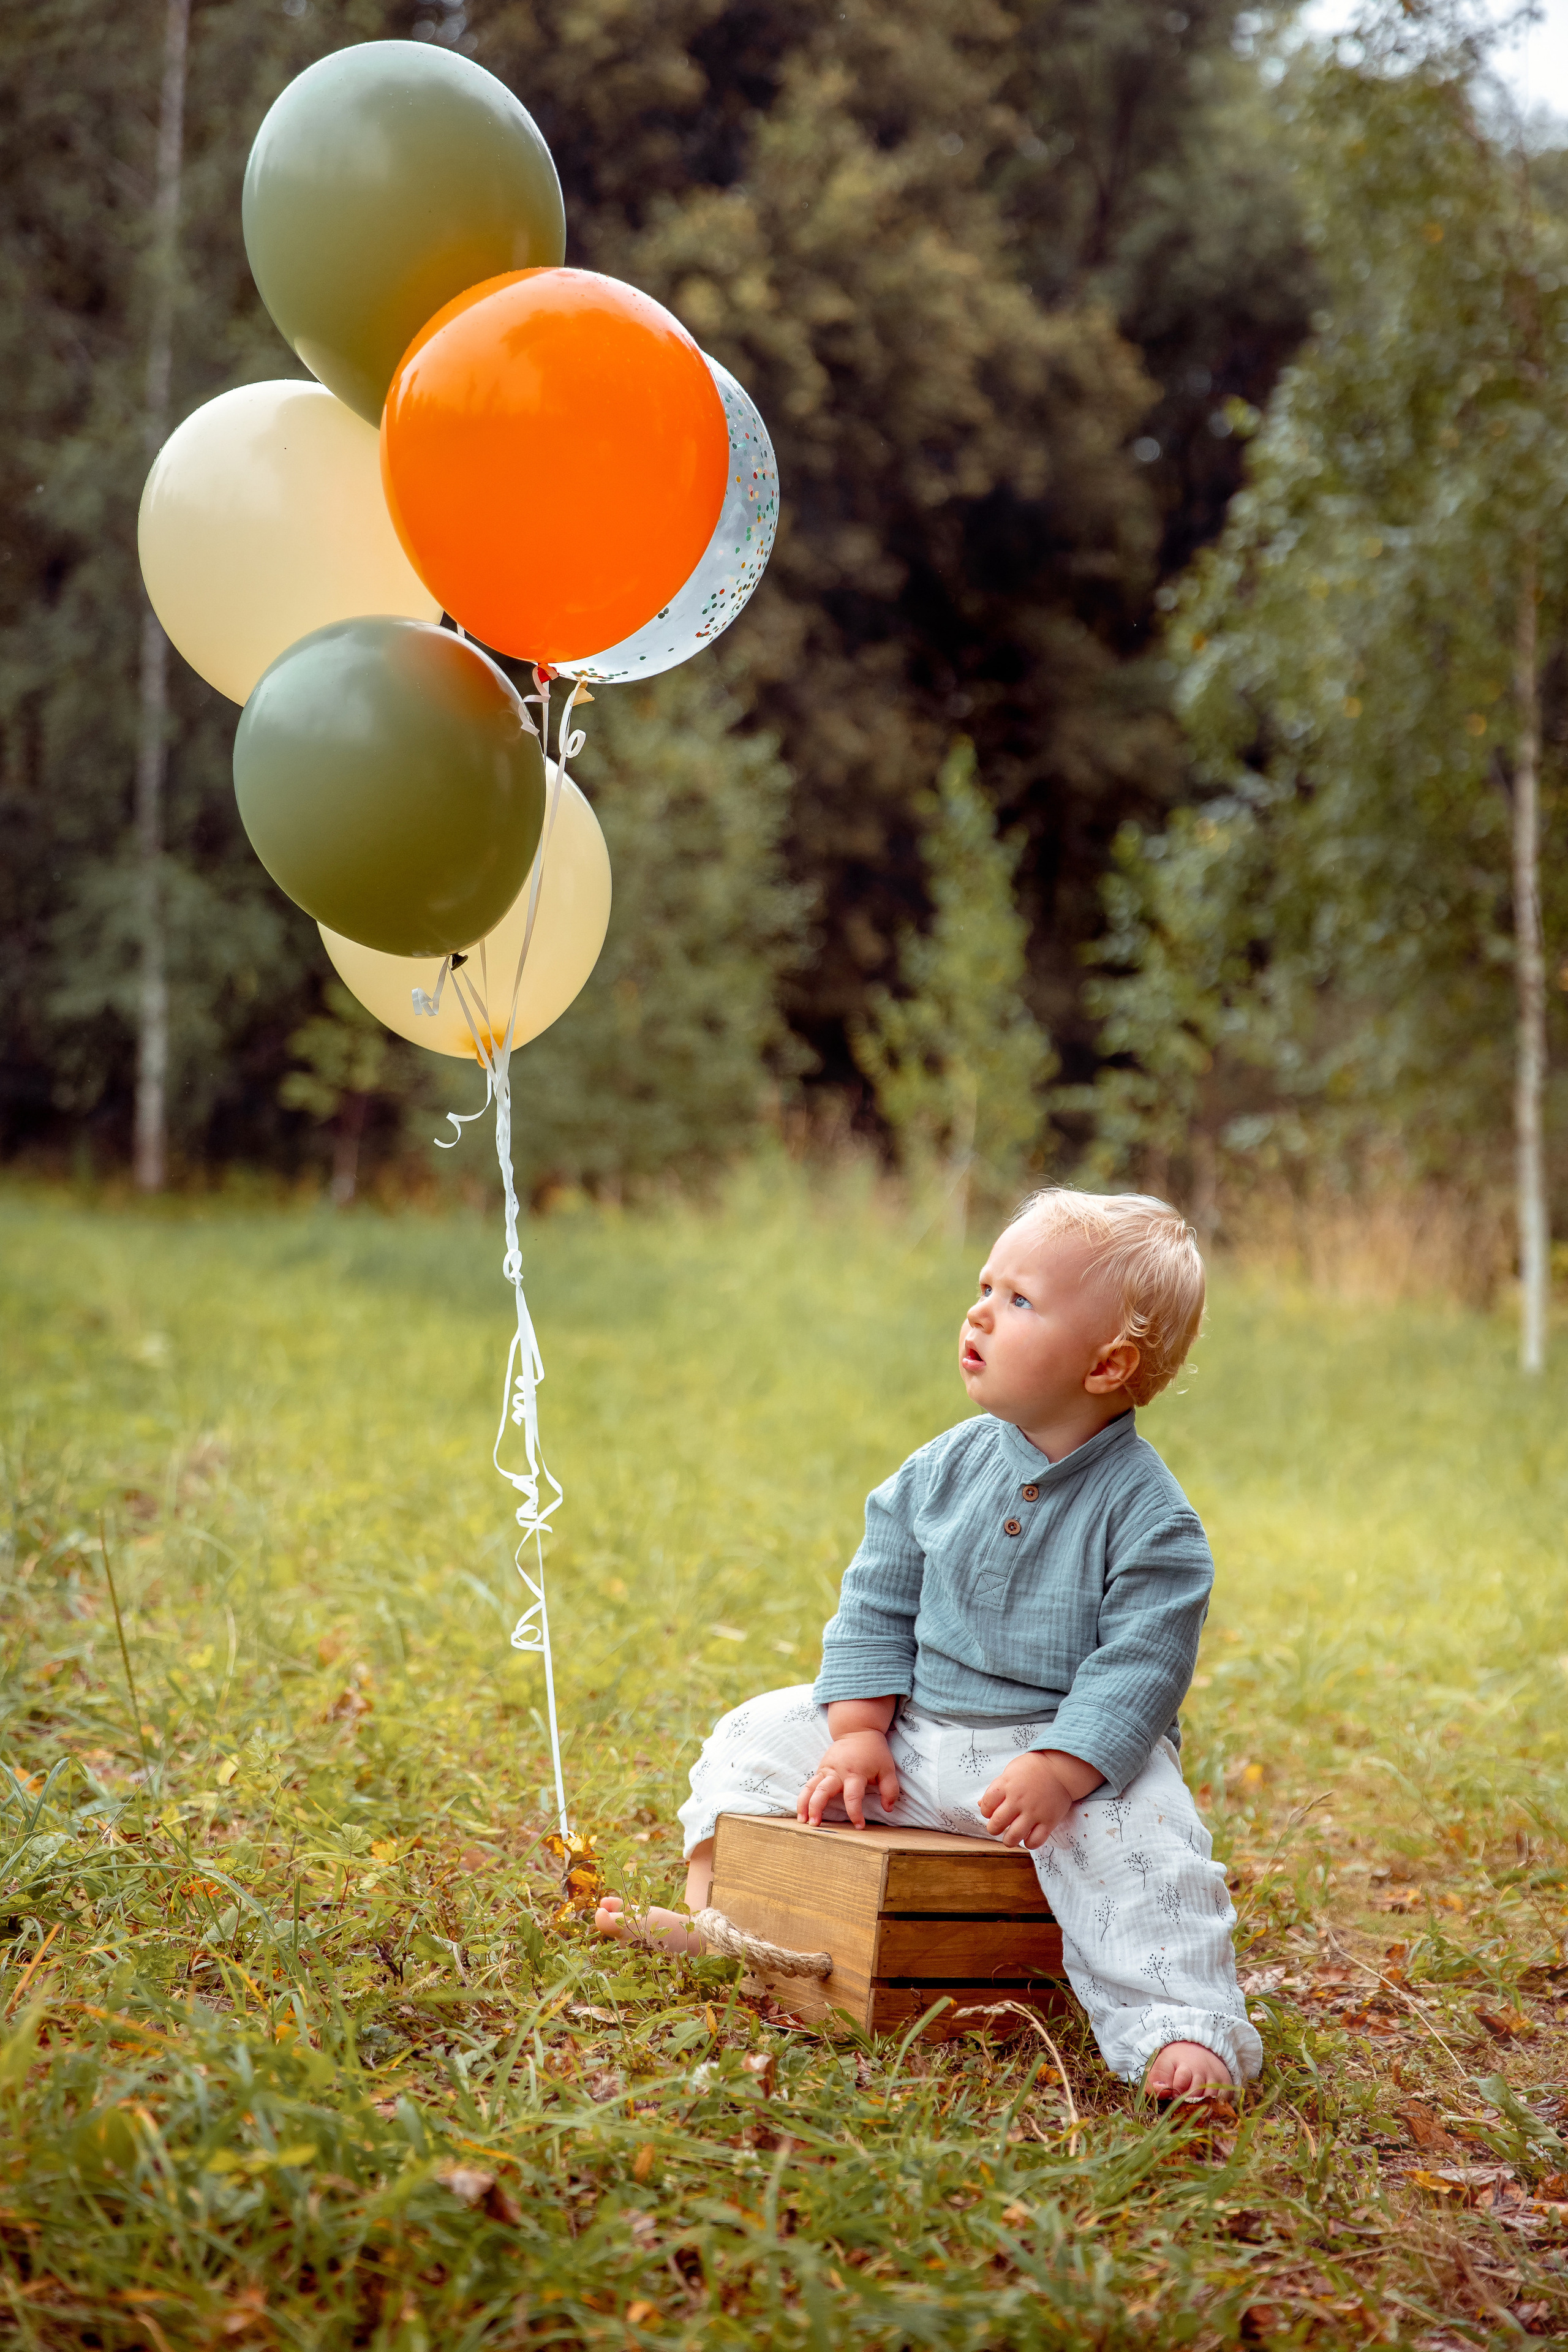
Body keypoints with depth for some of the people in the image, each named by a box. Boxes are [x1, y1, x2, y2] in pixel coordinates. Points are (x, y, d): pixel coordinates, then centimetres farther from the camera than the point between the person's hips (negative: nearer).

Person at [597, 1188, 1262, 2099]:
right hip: (915, 1734, 6)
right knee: (760, 1736, 5)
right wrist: (860, 1734, -2)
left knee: (1132, 1834, -34)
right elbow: (877, 1605, 8)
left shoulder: (1146, 1513, -13)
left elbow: (1139, 1664, -17)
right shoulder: (944, 1471, 2)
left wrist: (1057, 1770, -28)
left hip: (1078, 1746, -6)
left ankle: (1174, 2024, -31)